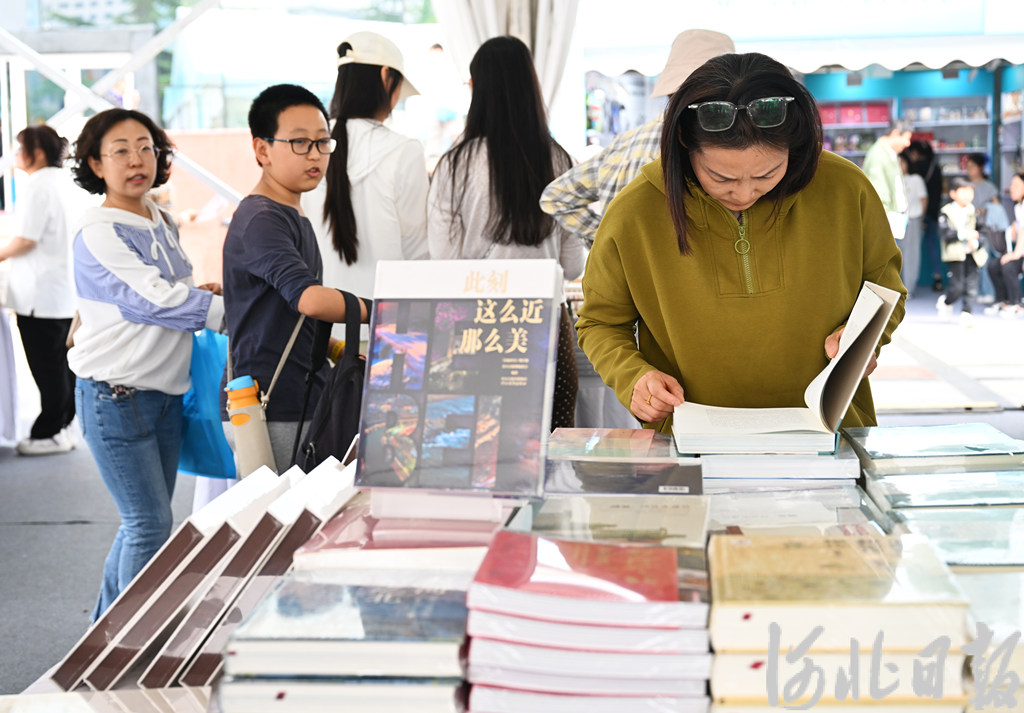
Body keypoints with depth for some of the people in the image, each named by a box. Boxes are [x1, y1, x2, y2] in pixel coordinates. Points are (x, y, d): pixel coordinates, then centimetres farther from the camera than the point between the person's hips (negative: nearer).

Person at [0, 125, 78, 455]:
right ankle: (62, 425, 22)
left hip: (39, 295, -9)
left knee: (46, 368, -1)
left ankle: (49, 433, 6)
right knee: (61, 364, 14)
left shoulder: (36, 185, -16)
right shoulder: (64, 181, 11)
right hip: (67, 292, 9)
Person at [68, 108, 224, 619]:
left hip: (164, 392, 8)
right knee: (150, 524, -6)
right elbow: (155, 301, -22)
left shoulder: (160, 222, 11)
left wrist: (201, 294, 2)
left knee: (145, 522, 14)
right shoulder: (99, 233, -15)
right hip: (115, 396, -8)